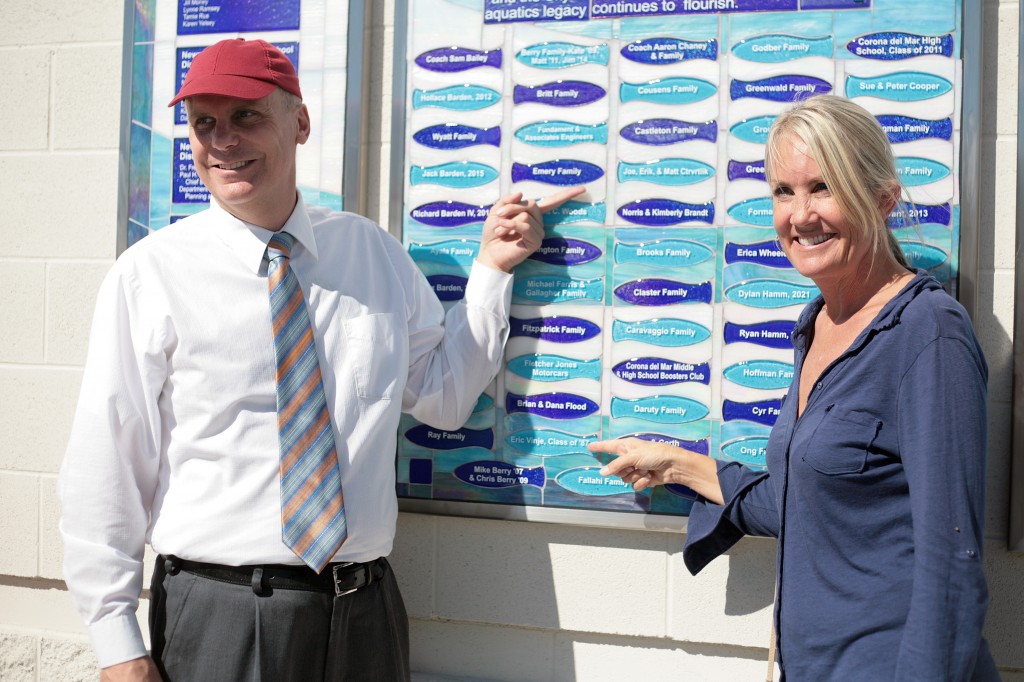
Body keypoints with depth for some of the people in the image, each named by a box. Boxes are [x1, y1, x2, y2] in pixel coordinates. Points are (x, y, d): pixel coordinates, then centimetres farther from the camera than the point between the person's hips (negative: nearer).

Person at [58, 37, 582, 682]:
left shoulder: (374, 250, 4)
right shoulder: (149, 275, -8)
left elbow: (444, 396, 9)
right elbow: (105, 465, -7)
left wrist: (493, 268, 2)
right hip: (219, 619, -3)